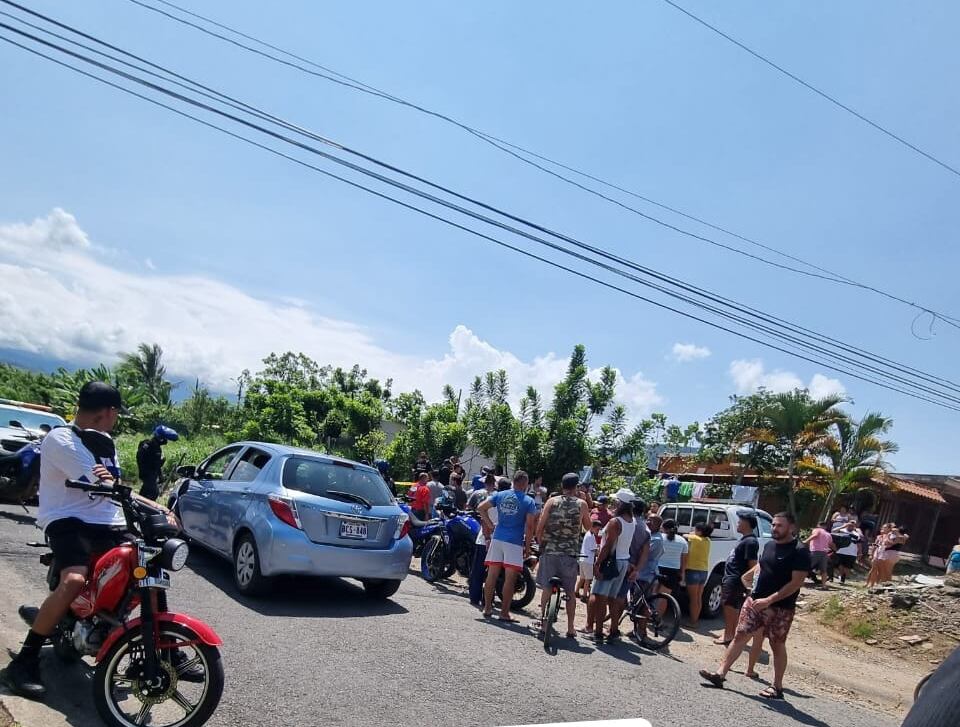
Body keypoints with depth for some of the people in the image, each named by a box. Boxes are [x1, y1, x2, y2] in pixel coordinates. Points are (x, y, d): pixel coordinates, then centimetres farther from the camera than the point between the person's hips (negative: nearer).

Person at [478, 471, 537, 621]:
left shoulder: (500, 495, 8)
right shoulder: (528, 501, -3)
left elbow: (481, 508, 4)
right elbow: (529, 526, -7)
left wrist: (490, 525, 10)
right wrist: (527, 547, 0)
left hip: (497, 539, 4)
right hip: (515, 542, -4)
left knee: (492, 575, 8)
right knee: (509, 579, 0)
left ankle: (487, 608, 16)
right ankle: (504, 612, 3)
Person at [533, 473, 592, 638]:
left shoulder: (552, 501, 2)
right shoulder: (581, 504, 1)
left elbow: (540, 525, -3)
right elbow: (588, 527, 13)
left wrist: (540, 543, 10)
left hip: (550, 550, 0)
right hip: (570, 552, 0)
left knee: (546, 588, 12)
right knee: (570, 591, 11)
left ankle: (543, 620, 8)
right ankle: (570, 628, 14)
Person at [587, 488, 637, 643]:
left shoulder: (615, 522, -19)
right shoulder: (632, 521, 4)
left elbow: (607, 545, -21)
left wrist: (597, 563, -19)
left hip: (611, 561, -8)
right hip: (624, 561, 8)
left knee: (599, 598, -4)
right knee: (612, 598, 19)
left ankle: (598, 632, -5)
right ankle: (613, 630, 25)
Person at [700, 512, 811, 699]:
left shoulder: (799, 552, -12)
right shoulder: (769, 545, 10)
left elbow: (796, 582, -19)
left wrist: (769, 600, -22)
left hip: (780, 608, -6)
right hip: (755, 601, 6)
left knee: (777, 646, 7)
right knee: (740, 636, 3)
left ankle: (777, 687, 21)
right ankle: (721, 673, 4)